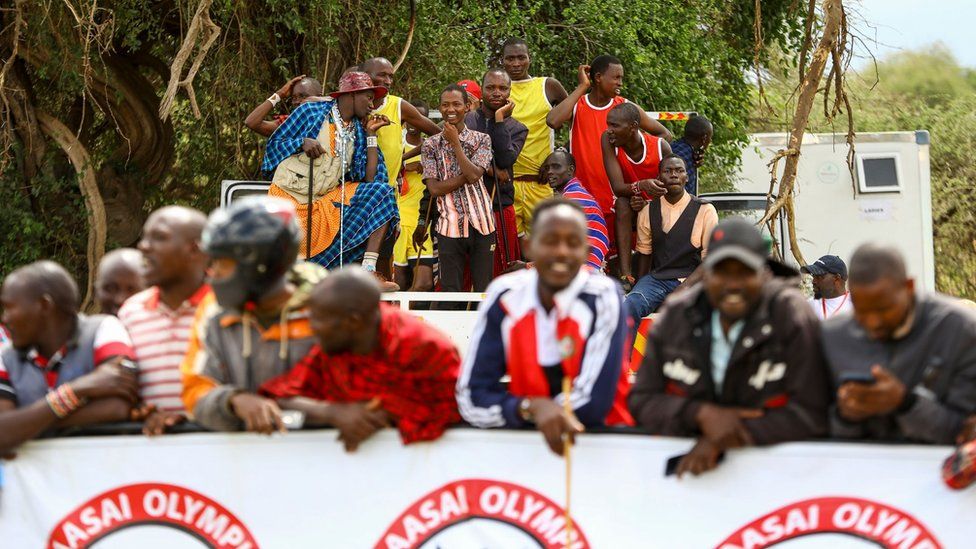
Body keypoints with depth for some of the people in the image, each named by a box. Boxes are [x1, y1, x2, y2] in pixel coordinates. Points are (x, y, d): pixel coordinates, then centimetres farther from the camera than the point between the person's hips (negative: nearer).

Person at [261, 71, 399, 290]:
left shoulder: (358, 131, 11)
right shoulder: (311, 112, 0)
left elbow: (370, 179, 3)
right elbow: (274, 142, 2)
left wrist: (371, 135, 3)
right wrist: (303, 142, -16)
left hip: (328, 202, 4)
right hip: (288, 198, -4)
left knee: (382, 192, -15)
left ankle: (369, 271, -22)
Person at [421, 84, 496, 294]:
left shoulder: (481, 140, 5)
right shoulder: (431, 144, 5)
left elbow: (473, 174, -12)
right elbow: (434, 188, -5)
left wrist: (455, 142, -7)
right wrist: (466, 176, -11)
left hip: (481, 223, 0)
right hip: (449, 226, 0)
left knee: (483, 289, 4)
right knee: (451, 290, 1)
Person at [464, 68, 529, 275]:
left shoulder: (516, 129, 10)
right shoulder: (465, 120, 9)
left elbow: (505, 159, -9)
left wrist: (500, 119, -6)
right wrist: (489, 168, -12)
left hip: (500, 207, 0)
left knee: (500, 274, 0)